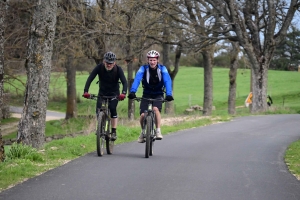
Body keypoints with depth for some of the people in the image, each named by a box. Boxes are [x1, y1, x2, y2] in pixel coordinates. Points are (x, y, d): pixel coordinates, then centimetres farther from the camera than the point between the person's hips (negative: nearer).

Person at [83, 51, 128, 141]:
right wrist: (86, 91, -41)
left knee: (112, 109, -22)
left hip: (114, 93, -2)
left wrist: (123, 93, -48)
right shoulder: (99, 67, -19)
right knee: (98, 110, -15)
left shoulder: (118, 69, -21)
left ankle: (114, 132, -14)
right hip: (102, 92, 2)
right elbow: (90, 79, -26)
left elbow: (124, 82, -29)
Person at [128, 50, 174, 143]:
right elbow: (137, 80, -27)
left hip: (158, 94, -1)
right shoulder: (143, 68, -14)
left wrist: (168, 94, -41)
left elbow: (167, 81, -24)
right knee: (142, 115, -14)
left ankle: (158, 131, -21)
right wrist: (132, 92, -44)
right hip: (146, 94, 1)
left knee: (155, 108, -31)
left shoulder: (162, 69, -13)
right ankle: (143, 131, 14)